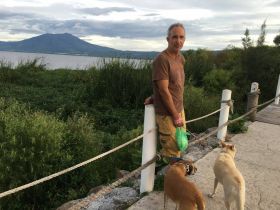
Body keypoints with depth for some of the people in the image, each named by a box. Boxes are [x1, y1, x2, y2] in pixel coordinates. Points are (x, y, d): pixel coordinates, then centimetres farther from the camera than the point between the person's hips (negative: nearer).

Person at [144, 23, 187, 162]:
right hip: (167, 113, -8)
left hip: (179, 109, 8)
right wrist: (176, 116, -16)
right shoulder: (162, 59, -20)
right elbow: (164, 90, -22)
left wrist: (154, 97, 5)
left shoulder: (181, 58, 6)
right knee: (172, 152, 0)